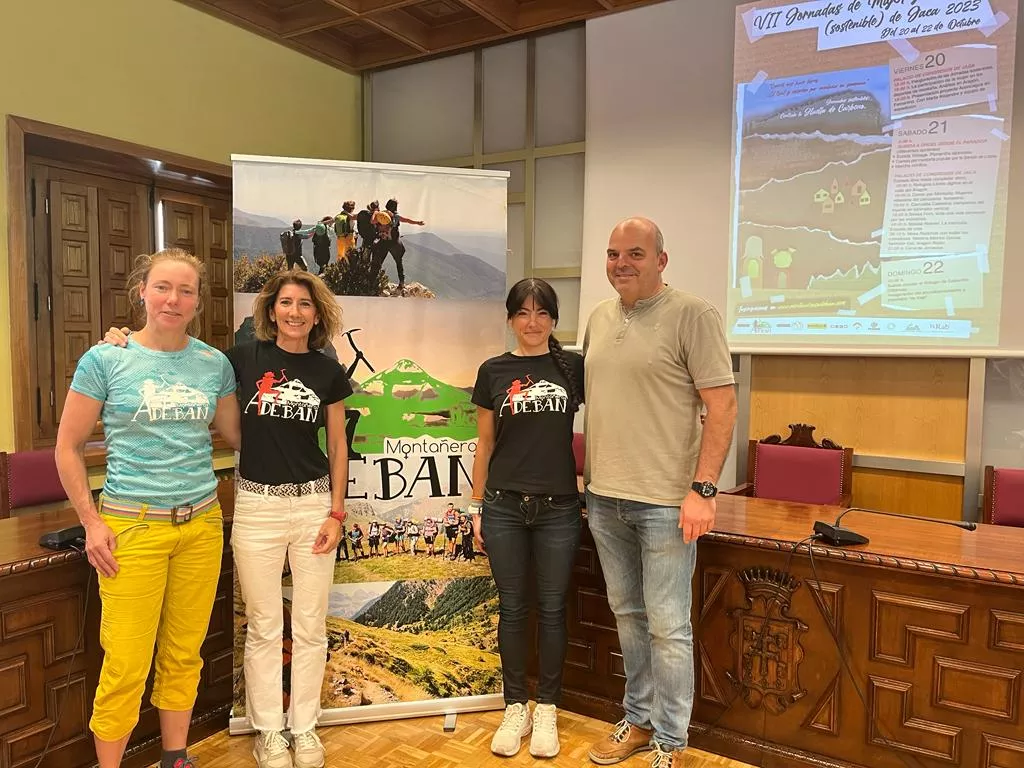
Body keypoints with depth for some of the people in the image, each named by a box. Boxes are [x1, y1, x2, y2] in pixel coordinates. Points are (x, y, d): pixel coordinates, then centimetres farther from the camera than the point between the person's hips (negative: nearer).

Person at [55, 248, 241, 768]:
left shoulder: (214, 363, 3)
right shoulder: (105, 360, -4)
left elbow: (234, 434, 14)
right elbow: (68, 448, 1)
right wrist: (92, 523, -4)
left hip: (201, 523, 3)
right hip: (132, 526, -3)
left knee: (184, 653, 14)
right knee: (126, 665, 1)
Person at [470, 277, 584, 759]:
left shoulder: (574, 367, 1)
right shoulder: (494, 371, 3)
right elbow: (485, 443, 7)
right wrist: (477, 508, 5)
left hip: (558, 507, 0)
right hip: (505, 506, 1)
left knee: (551, 608, 9)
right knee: (512, 607, 10)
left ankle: (547, 709, 26)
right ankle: (515, 707, 26)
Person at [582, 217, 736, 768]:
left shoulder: (693, 316, -9)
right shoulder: (599, 318, 11)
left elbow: (722, 405, -12)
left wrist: (703, 489, -18)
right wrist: (584, 471, 16)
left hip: (665, 500, -6)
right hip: (604, 496, 6)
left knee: (667, 627, 4)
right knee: (627, 616, 18)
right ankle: (638, 720, 36)